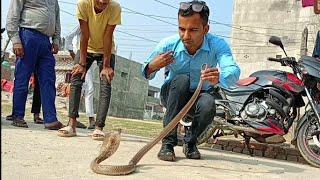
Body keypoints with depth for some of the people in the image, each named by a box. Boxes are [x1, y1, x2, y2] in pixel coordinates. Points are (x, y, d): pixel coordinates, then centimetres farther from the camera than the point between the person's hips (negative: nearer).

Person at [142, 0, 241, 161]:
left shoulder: (217, 45, -23)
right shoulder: (168, 44, -21)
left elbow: (233, 72, -40)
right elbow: (146, 74, -9)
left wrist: (220, 77, -64)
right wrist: (153, 67, -34)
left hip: (200, 95, 0)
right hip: (172, 94, 0)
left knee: (208, 104, -35)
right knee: (181, 79, -34)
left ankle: (190, 141, -3)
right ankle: (168, 141, -24)